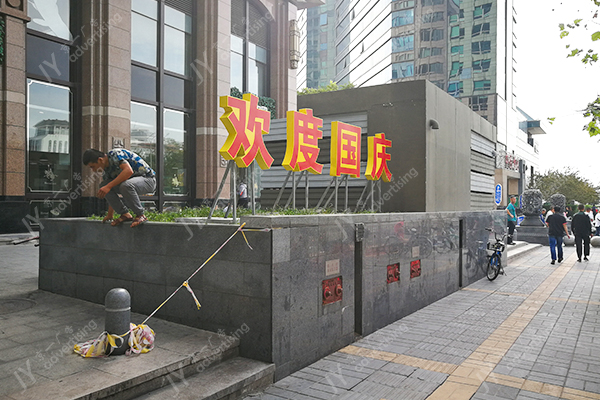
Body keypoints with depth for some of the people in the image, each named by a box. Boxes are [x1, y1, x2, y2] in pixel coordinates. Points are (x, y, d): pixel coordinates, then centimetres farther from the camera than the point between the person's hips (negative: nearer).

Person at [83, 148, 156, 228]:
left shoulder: (115, 154, -18)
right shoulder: (105, 170, 7)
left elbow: (129, 171, -36)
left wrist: (109, 186, -35)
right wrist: (110, 215, 13)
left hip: (148, 180, -8)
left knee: (125, 185, -37)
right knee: (103, 186, -6)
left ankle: (140, 216, -17)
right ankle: (125, 214, -1)